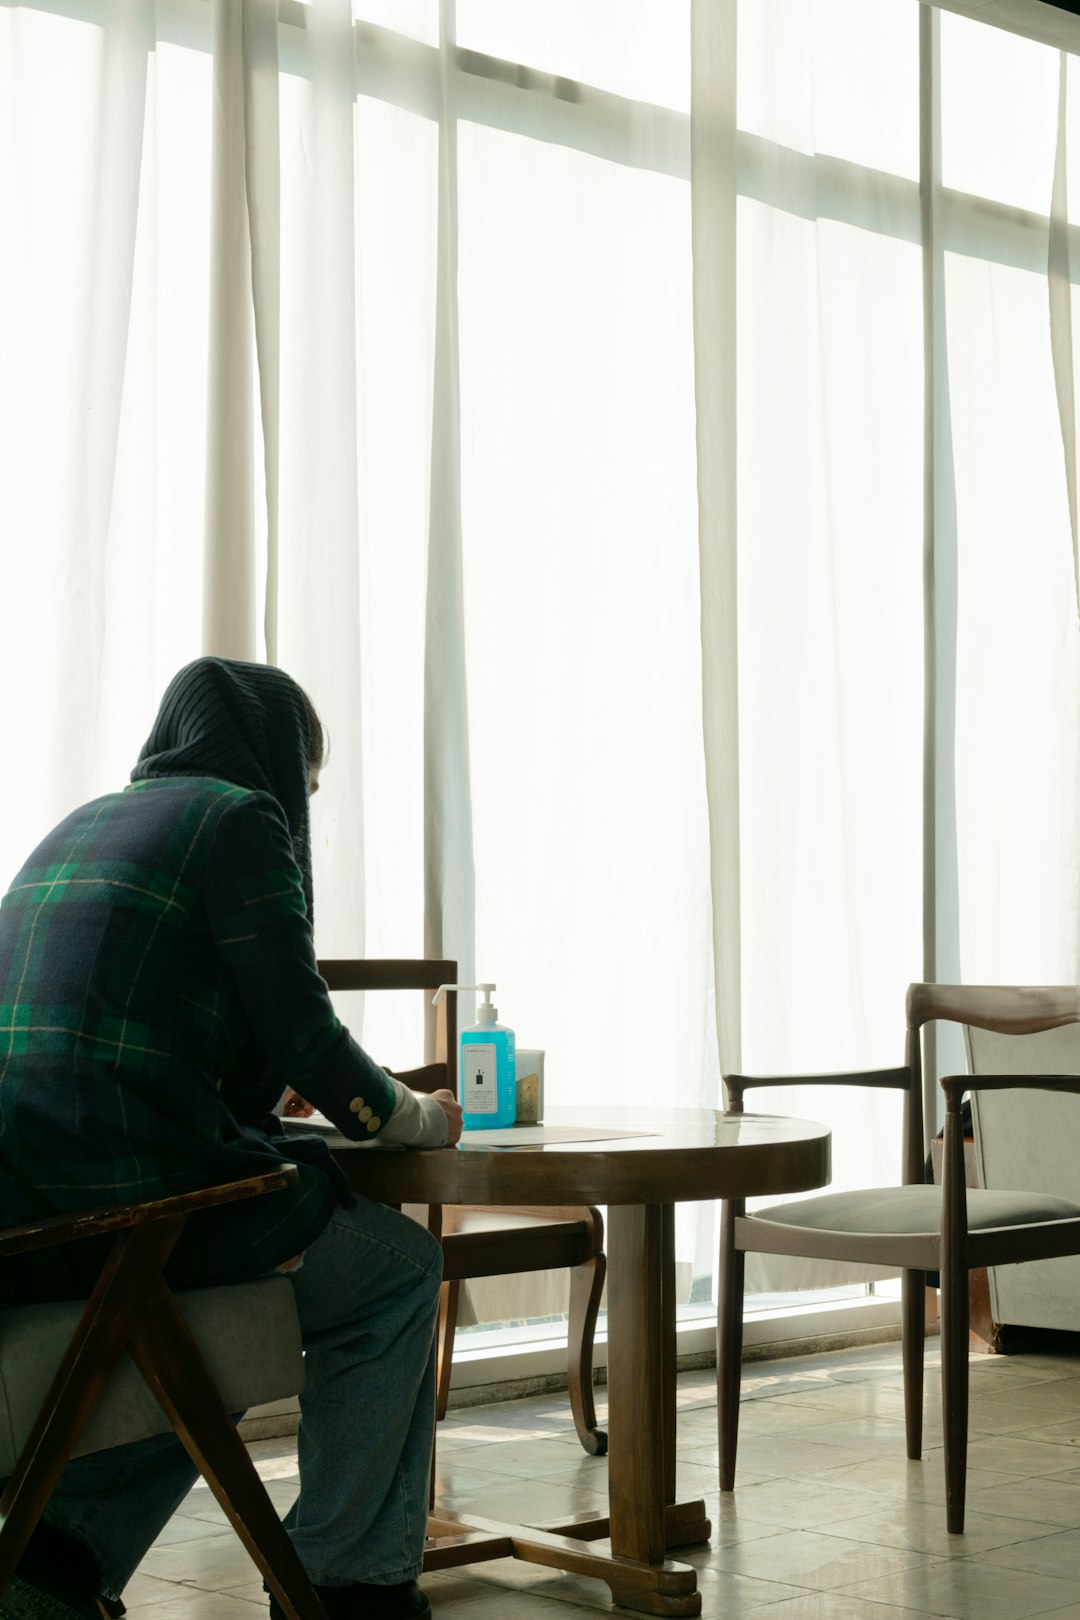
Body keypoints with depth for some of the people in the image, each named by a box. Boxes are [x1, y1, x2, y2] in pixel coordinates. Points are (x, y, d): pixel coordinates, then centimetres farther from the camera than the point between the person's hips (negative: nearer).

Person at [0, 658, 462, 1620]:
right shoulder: (238, 817, -1)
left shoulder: (78, 827, 23)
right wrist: (419, 1121, 12)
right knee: (399, 1271, 14)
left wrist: (261, 1086, 40)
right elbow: (305, 1035, -6)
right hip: (129, 1196, -8)